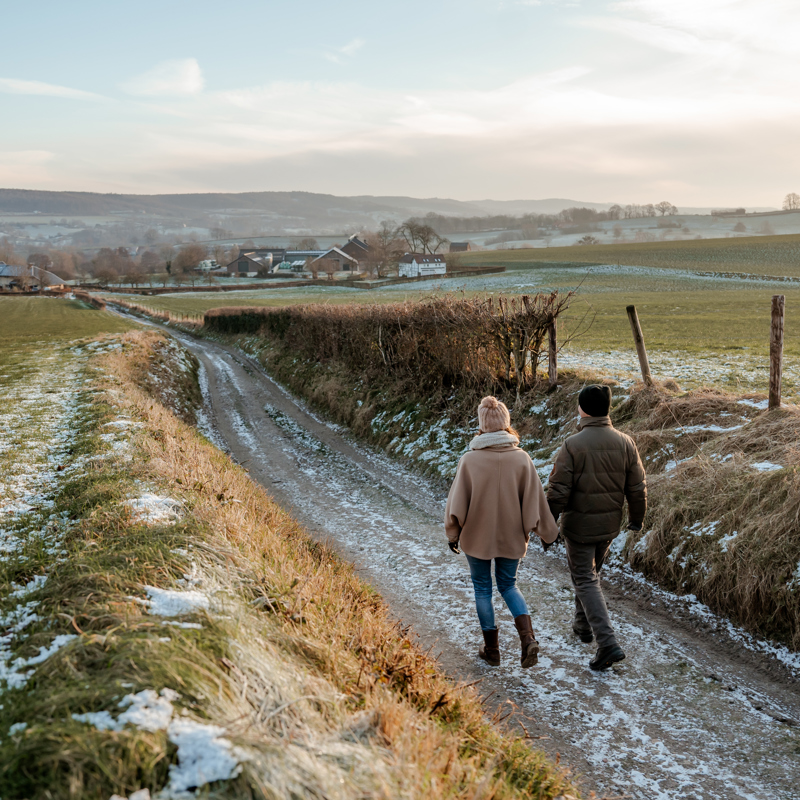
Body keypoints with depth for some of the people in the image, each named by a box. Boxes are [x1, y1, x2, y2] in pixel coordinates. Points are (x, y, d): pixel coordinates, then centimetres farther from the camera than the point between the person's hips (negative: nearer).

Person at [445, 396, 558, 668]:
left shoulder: (470, 459, -15)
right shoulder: (521, 459, -12)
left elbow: (457, 501, -8)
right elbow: (534, 500, -6)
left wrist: (452, 534, 6)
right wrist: (546, 531, 8)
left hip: (478, 536, -2)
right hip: (511, 537, 2)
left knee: (482, 589, 15)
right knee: (508, 585, 20)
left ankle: (492, 649, 21)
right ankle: (528, 637, 1)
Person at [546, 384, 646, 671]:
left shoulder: (572, 445, -19)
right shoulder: (625, 442, -4)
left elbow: (558, 491, -16)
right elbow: (637, 487, 2)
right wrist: (637, 518, 17)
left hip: (579, 526, -5)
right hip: (610, 525, 5)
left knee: (585, 581, 1)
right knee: (590, 573, 25)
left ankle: (608, 644, -9)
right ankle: (583, 625, 40)